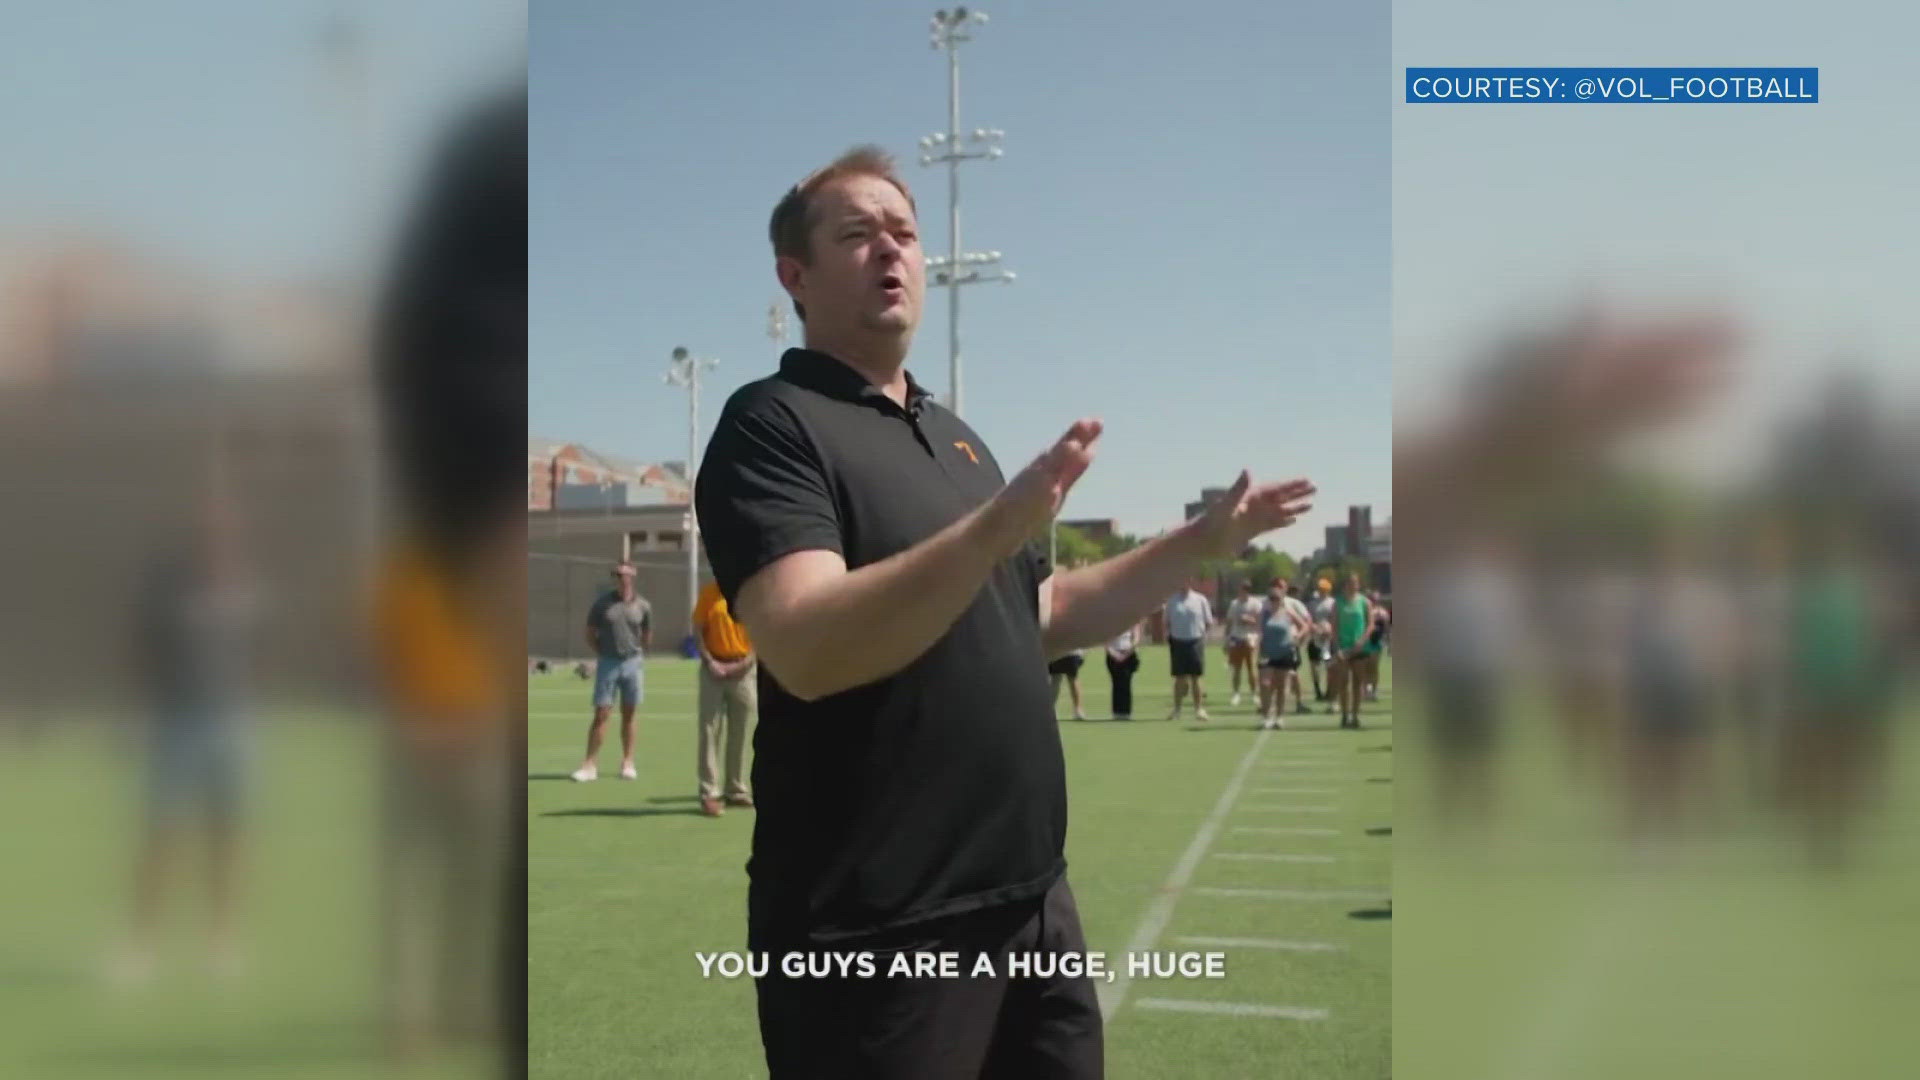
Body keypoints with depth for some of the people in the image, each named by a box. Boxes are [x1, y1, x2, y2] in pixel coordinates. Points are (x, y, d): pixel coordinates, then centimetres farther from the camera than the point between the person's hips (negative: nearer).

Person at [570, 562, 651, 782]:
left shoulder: (642, 606, 2)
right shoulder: (602, 603, -1)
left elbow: (647, 636, 13)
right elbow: (590, 633, 7)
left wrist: (636, 655, 8)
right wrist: (601, 654, 2)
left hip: (633, 663, 1)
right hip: (608, 663, -1)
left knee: (628, 715, 8)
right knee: (600, 714, -2)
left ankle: (627, 763, 15)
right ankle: (590, 765, 0)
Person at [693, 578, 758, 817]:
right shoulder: (709, 593, 2)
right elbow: (697, 631, 1)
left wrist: (745, 663, -9)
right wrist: (709, 662, -10)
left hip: (742, 671, 1)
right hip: (714, 669, -1)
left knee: (739, 734, 6)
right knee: (709, 731, -4)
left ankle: (736, 790, 16)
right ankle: (708, 793, -2)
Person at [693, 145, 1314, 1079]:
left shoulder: (955, 435, 15)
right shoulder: (771, 423, -10)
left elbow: (1041, 617, 22)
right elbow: (804, 650, -26)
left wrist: (1201, 542, 16)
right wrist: (998, 526, -35)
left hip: (1029, 896, 8)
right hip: (877, 927, -8)